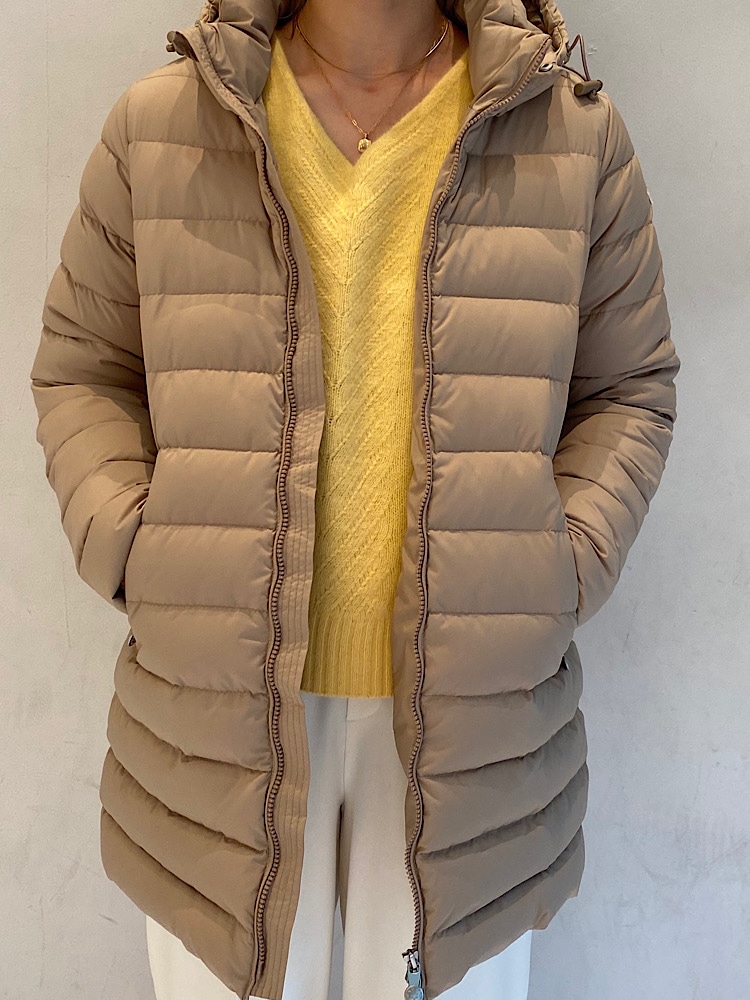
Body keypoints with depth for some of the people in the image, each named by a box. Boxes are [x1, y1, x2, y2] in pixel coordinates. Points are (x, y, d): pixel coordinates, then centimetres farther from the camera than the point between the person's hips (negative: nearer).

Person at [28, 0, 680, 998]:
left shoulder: (578, 136, 1)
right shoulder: (154, 130, 1)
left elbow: (629, 388, 8)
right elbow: (79, 370, 8)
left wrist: (564, 572, -7)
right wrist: (129, 550, -8)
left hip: (475, 711, 1)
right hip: (216, 704, 1)